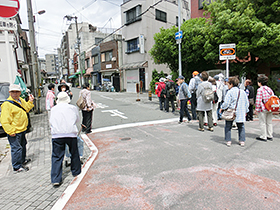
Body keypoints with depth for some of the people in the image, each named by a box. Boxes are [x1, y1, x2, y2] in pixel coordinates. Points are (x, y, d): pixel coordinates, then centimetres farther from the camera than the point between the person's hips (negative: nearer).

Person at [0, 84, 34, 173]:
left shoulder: (21, 100, 6)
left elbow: (26, 108, 25)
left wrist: (30, 101, 10)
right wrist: (10, 131, -23)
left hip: (22, 129, 9)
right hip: (14, 132, -9)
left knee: (23, 145, 24)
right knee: (16, 149, -1)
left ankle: (23, 160, 43)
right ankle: (17, 167, 12)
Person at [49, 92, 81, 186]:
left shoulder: (53, 109, 9)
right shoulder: (73, 108, 4)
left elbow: (51, 122, 17)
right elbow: (77, 120, 15)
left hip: (56, 135, 1)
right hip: (71, 133, -1)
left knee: (57, 156, 7)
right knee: (74, 153, 17)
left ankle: (56, 179, 6)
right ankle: (76, 171, 33)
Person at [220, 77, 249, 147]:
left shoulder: (230, 92, -10)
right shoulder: (243, 92, 8)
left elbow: (226, 103, -15)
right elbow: (247, 103, 14)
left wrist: (222, 108, 1)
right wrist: (245, 111, 24)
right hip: (240, 113, 5)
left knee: (228, 126, 6)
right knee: (241, 127, 16)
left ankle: (228, 141, 7)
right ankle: (242, 141, 18)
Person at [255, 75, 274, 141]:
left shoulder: (260, 89, -13)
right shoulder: (269, 89, 9)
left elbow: (258, 100, -16)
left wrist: (257, 109, -9)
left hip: (263, 109, -7)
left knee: (263, 123, 2)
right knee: (269, 122, 15)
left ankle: (263, 137, 8)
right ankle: (270, 136, 24)